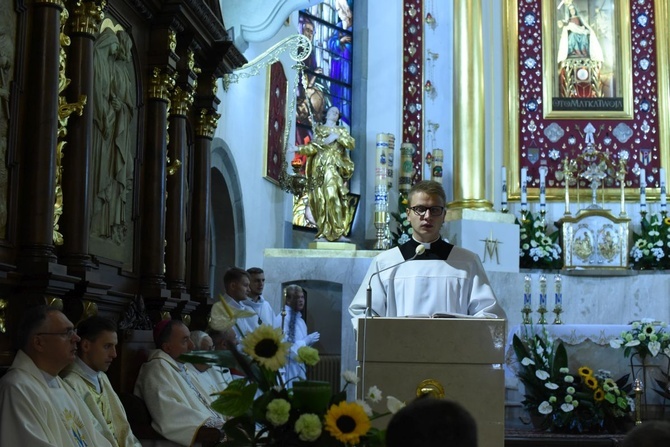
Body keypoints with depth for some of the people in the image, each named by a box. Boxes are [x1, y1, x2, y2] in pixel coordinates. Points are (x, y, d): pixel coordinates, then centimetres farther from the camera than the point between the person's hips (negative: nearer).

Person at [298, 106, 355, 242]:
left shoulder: (342, 130, 18)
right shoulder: (319, 129, 18)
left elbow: (351, 144, 2)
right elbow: (313, 147, 7)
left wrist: (337, 137, -8)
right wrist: (299, 149, -7)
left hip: (335, 166, -1)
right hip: (320, 166, 1)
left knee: (333, 195, -15)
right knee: (320, 198, -8)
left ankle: (337, 232, -18)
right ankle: (323, 232, -7)